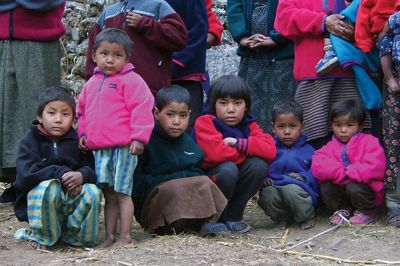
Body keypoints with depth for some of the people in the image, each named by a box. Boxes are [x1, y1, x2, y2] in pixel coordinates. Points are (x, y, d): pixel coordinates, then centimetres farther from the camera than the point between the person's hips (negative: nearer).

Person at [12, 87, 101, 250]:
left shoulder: (77, 141, 4)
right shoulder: (30, 140, -5)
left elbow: (91, 168, -4)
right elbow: (26, 174, -19)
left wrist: (82, 175, -28)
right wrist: (60, 174, -25)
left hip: (71, 202, 3)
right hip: (37, 203, -3)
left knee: (93, 192, -25)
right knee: (49, 186, -35)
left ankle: (71, 236, -5)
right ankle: (41, 237, -13)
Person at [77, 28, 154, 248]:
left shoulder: (131, 80, -6)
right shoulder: (92, 83, 15)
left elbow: (141, 110, -12)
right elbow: (82, 110, 26)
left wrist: (138, 137, -17)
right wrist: (83, 133, 15)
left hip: (123, 147, -6)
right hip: (99, 148, 6)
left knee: (122, 193, -3)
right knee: (108, 194, 12)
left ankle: (125, 237, 5)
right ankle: (109, 236, 20)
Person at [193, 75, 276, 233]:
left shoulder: (248, 125, 2)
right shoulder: (205, 122, -13)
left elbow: (270, 150, -16)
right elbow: (215, 154, -32)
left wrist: (239, 143, -25)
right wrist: (246, 152, -16)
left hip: (234, 185, 5)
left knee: (259, 164, -18)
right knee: (228, 169, -33)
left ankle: (233, 216, -6)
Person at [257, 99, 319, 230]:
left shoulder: (308, 150, 8)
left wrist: (303, 177, -16)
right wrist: (264, 178, -15)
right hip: (274, 187, 2)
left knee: (292, 189, -36)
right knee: (267, 194, -33)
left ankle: (307, 217, -5)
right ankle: (282, 218, 1)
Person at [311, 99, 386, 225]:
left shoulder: (369, 142, -9)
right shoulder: (331, 146, 2)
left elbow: (375, 167, -25)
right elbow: (317, 166, -15)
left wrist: (349, 173, -25)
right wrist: (341, 172, -27)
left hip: (366, 189, -3)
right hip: (341, 187, 4)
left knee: (353, 186, -32)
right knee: (325, 187, -20)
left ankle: (368, 212, -4)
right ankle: (344, 210, 4)